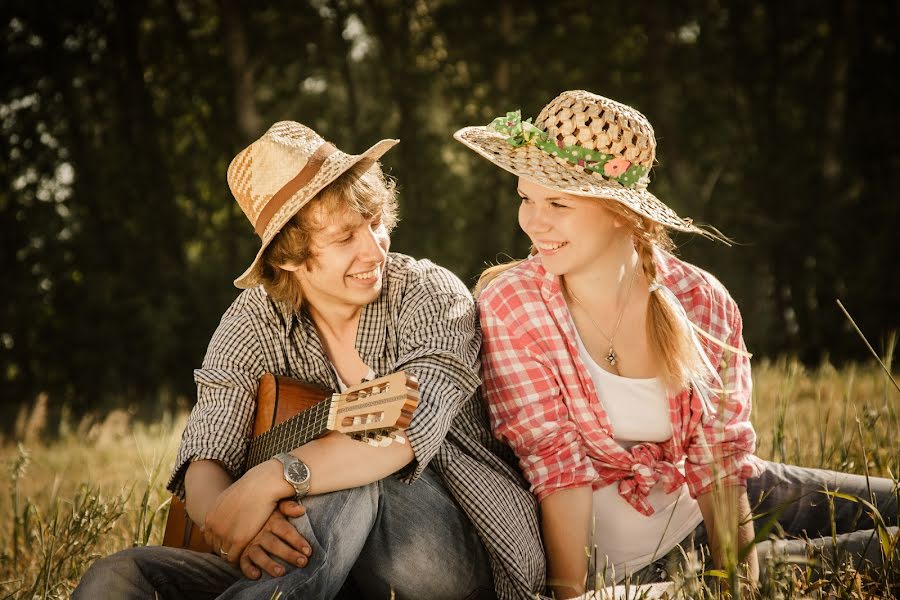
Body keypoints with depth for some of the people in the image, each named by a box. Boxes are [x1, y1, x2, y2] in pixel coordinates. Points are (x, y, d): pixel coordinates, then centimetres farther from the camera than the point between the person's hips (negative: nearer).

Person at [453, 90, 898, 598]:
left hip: (723, 506, 4)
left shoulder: (702, 303, -12)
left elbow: (717, 463, -11)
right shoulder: (508, 304, -19)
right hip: (628, 559, -4)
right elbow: (558, 465, -21)